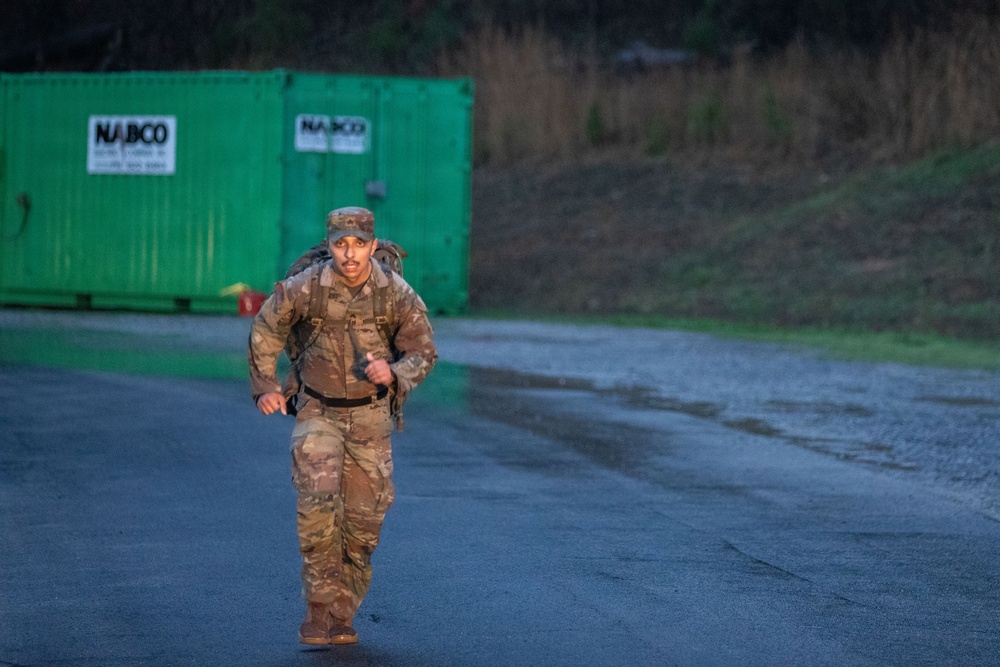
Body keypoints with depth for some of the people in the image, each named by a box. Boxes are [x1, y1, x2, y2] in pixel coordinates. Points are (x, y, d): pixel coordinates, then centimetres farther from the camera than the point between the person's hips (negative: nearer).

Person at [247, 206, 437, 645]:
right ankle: (318, 608, -14)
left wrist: (393, 374, -28)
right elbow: (265, 329, -1)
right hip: (318, 412, -1)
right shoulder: (305, 288, -19)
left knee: (363, 519, 2)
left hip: (370, 416, 1)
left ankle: (342, 614, 19)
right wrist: (265, 387, -7)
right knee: (318, 502, -22)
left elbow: (422, 353, -7)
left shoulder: (397, 294, -17)